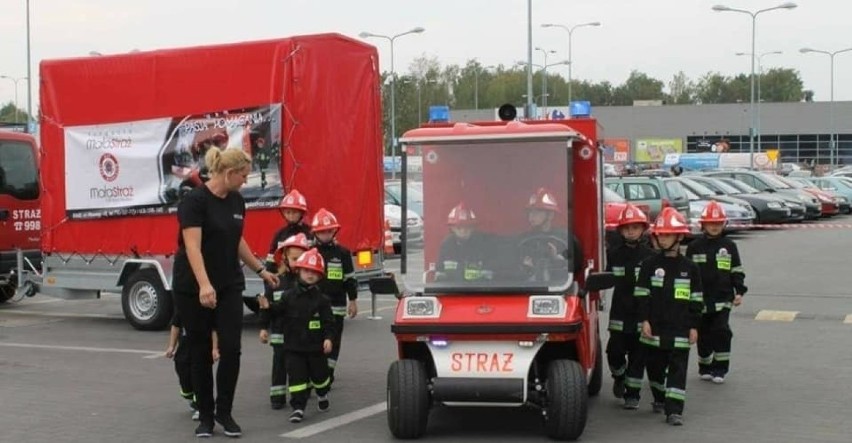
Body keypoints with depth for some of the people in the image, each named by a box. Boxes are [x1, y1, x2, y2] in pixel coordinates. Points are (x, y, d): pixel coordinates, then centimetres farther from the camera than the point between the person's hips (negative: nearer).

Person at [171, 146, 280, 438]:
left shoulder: (237, 202, 6)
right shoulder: (194, 201, -16)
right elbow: (192, 246, -25)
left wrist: (261, 270, 24)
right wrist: (204, 285, -36)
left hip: (230, 286, 6)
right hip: (193, 288, -5)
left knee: (231, 348, -4)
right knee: (200, 352, 4)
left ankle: (224, 411, 11)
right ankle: (205, 415, 16)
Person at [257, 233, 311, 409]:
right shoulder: (276, 281, -2)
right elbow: (267, 305, 1)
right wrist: (264, 327, 1)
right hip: (280, 332, 0)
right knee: (280, 363, 5)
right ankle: (277, 395, 11)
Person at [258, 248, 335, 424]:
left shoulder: (321, 299, -5)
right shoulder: (289, 296, -1)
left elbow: (329, 321, -6)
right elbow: (280, 310, 3)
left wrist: (328, 338, -17)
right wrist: (269, 306, -15)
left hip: (316, 346, 0)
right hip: (294, 346, 0)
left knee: (319, 374, 14)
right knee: (297, 376, -4)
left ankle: (322, 395, 43)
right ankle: (298, 407, -1)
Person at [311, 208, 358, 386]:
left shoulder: (342, 253, 4)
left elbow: (350, 279, 7)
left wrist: (353, 301, 6)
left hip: (336, 306, 0)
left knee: (333, 343, 4)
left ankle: (327, 376, 13)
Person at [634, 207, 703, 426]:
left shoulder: (690, 268, 3)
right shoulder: (650, 264, 1)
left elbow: (696, 299, 6)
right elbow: (641, 294, 0)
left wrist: (694, 326, 2)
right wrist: (644, 320, -7)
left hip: (680, 329, -1)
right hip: (655, 328, 1)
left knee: (678, 369, -4)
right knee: (655, 366, 12)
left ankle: (674, 410, -5)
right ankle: (659, 398, 34)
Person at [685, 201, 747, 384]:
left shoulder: (729, 246, 4)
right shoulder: (694, 247, 2)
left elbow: (737, 271, 8)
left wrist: (739, 291, -1)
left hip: (723, 299, 0)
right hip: (701, 299, 1)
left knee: (721, 332, -8)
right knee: (704, 334, 7)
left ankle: (720, 369, 0)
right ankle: (705, 368, 21)